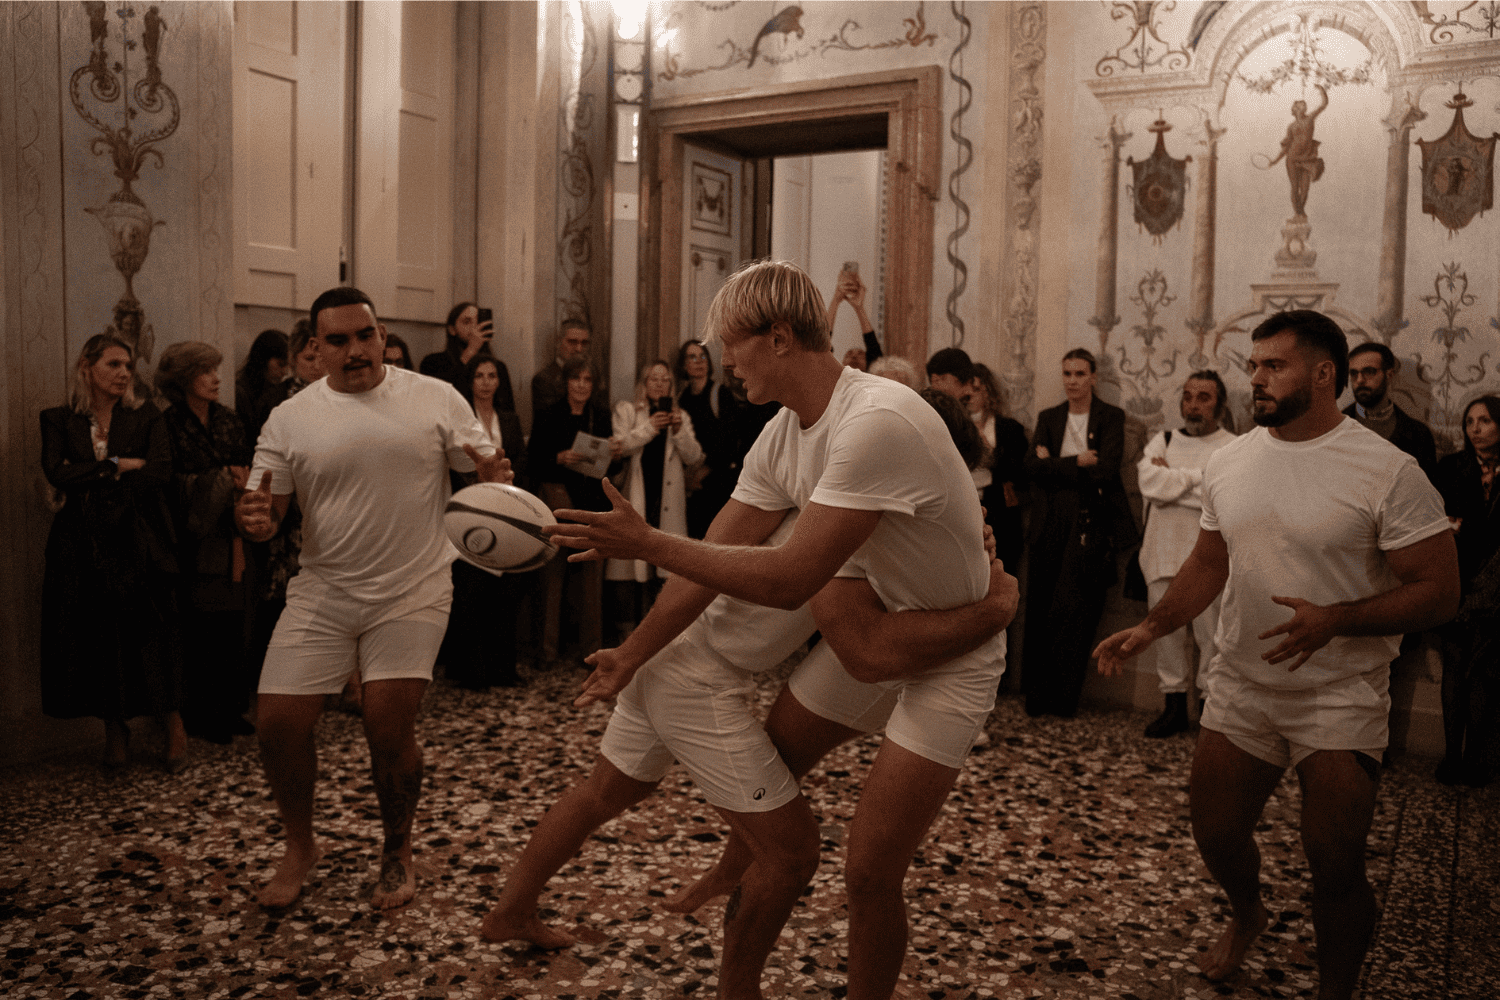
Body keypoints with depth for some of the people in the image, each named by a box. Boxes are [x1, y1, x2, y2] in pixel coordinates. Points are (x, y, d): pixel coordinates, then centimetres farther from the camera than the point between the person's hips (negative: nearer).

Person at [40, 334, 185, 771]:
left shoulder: (146, 416, 8)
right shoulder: (59, 420, 10)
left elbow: (160, 472, -7)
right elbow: (56, 472, -6)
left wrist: (89, 479, -7)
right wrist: (117, 466, -10)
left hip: (139, 541, -1)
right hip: (84, 544, 1)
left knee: (152, 634, -4)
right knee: (97, 635, 0)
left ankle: (173, 726, 8)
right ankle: (115, 729, 14)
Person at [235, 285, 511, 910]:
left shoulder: (436, 399, -1)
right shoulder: (289, 419, 2)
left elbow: (487, 471, 1)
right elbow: (265, 513, 3)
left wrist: (494, 479, -23)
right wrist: (254, 521, -21)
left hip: (412, 591, -2)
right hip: (322, 592, 2)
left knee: (389, 725, -7)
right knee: (279, 722, -1)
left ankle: (397, 853, 19)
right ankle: (299, 847, 26)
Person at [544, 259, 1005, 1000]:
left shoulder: (877, 422, -33)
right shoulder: (782, 435, -5)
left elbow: (790, 580, -34)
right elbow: (715, 554, 1)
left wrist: (649, 544, -29)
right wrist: (634, 654, 3)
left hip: (950, 656, -8)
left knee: (869, 873, -7)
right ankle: (735, 874, 53)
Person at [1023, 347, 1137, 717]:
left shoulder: (1111, 417, 3)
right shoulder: (1048, 417, 14)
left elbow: (1105, 469, -11)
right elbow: (1032, 467, 0)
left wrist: (1054, 464, -6)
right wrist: (1077, 463, -10)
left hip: (1092, 521, -3)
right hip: (1051, 521, 4)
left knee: (1075, 610, -6)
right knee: (1042, 609, 3)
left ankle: (1062, 698, 3)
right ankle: (1037, 695, 10)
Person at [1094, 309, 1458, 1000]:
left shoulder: (1388, 471, -14)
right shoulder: (1228, 462, 2)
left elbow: (1439, 591, -14)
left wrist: (1335, 620, -28)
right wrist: (1150, 628, -2)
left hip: (1340, 698, -4)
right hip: (1239, 687, 5)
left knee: (1335, 867, 0)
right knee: (1215, 834, 13)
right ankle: (1247, 916, 47)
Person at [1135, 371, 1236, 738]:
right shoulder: (1162, 442, 12)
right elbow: (1148, 482, -6)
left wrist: (1172, 480, -8)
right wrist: (1198, 477, -8)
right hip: (1163, 552, 4)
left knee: (1212, 636, -2)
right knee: (1167, 634, 9)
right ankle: (1175, 705, 21)